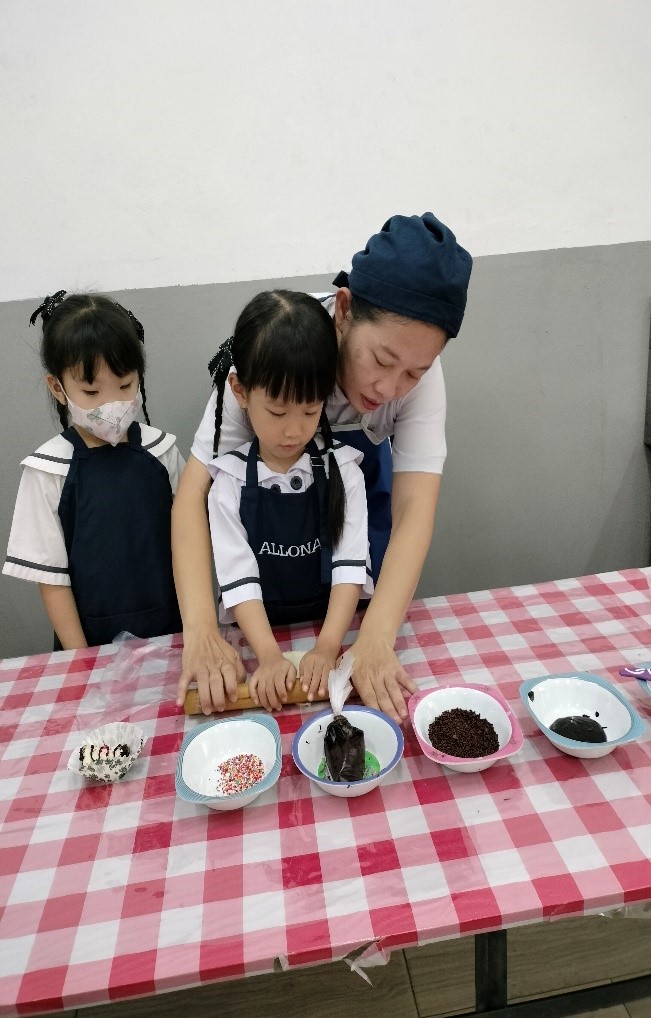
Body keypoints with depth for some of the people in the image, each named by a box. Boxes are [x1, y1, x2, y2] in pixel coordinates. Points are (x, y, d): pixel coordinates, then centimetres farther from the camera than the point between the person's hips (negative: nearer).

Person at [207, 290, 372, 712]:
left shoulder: (342, 468, -4)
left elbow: (351, 565, -8)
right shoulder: (230, 481, -6)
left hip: (335, 631, 1)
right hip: (259, 637, 0)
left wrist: (327, 647, -19)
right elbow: (237, 578, -9)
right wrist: (269, 656, -20)